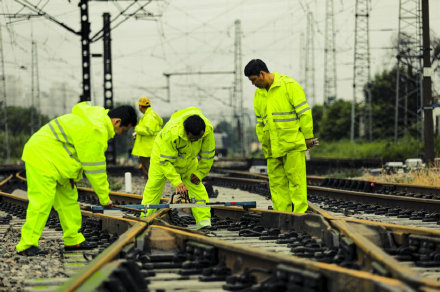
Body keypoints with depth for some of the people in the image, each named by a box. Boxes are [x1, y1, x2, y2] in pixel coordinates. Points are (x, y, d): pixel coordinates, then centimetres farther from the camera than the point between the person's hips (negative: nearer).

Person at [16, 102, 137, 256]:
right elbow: (95, 169, -18)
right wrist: (104, 198, -9)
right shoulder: (96, 132, -24)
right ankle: (27, 246, -12)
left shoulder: (97, 117, 9)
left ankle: (73, 240, 19)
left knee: (68, 198, 12)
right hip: (41, 158, -11)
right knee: (42, 202, -14)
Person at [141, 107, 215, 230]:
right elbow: (166, 161, -36)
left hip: (189, 159, 3)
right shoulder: (171, 132, -44)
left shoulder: (208, 129, -33)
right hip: (163, 153, -3)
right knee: (154, 185, -2)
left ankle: (204, 221, -5)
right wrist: (177, 183, -41)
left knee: (196, 186, -5)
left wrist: (200, 173, -9)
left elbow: (208, 155, -14)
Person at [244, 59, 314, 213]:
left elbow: (304, 112, -7)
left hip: (293, 143, -6)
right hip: (273, 147, 6)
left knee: (296, 179, -7)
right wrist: (264, 145, 17)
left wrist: (308, 136, -9)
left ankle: (299, 214, -6)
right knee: (277, 182, 3)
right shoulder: (259, 94, 15)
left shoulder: (289, 85, -6)